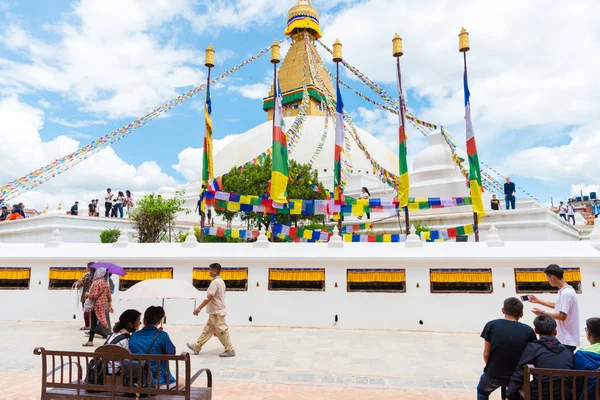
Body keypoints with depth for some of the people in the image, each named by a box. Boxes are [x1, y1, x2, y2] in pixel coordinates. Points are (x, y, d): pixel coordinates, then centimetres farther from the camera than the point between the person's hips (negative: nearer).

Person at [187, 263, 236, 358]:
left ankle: (230, 350, 7)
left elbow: (209, 297, -23)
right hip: (216, 311, 10)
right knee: (207, 330, 16)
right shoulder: (221, 281, 12)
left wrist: (199, 308, -19)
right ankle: (197, 347, 25)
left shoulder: (215, 282, -19)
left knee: (222, 332, -1)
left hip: (216, 312, -10)